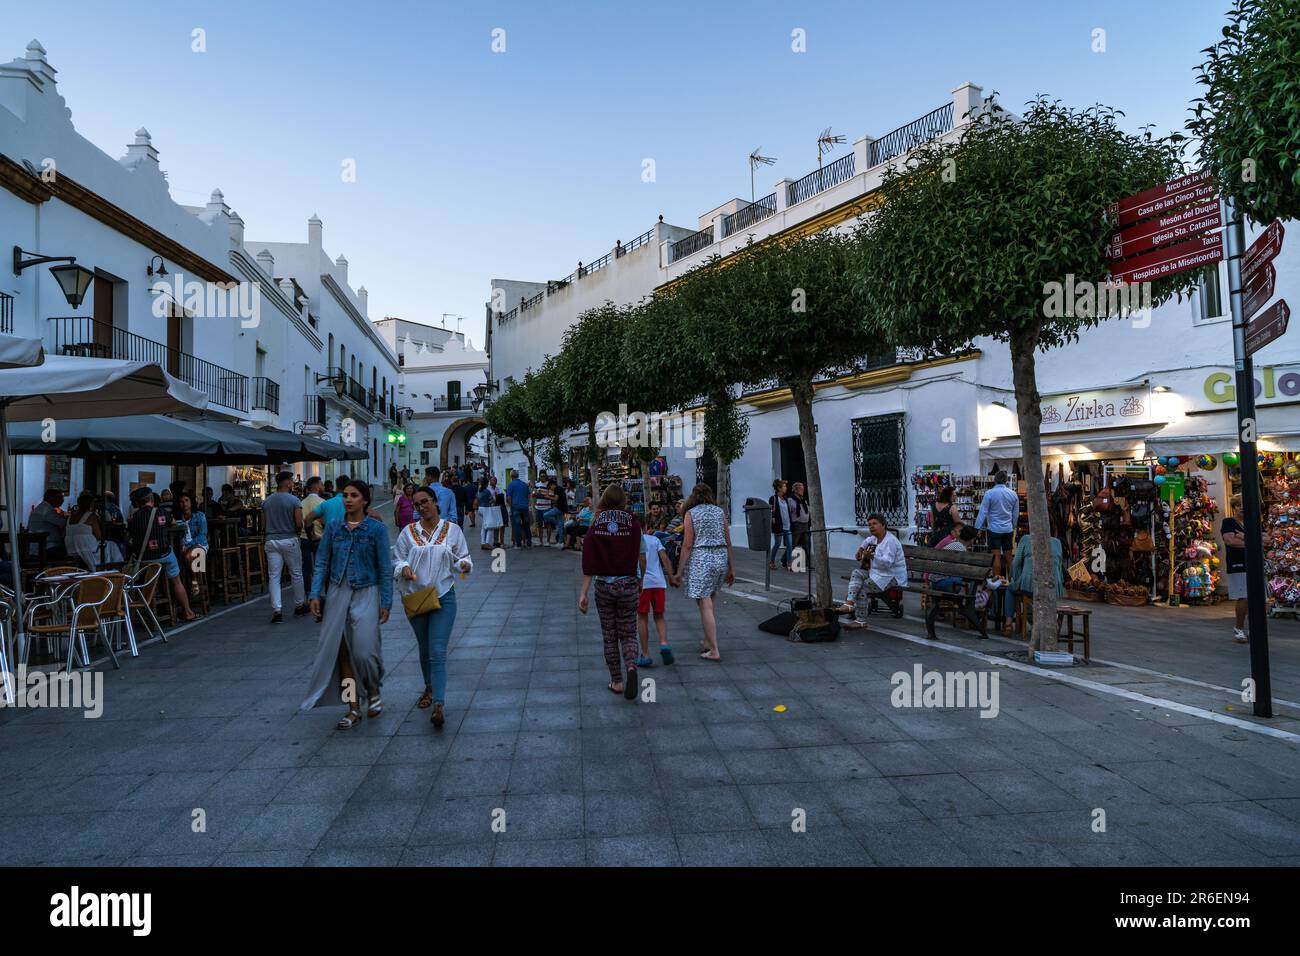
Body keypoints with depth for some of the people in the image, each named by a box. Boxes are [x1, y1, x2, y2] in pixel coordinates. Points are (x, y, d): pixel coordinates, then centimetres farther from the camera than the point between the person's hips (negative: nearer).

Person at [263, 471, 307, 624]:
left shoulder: (266, 501, 6)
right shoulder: (294, 501, -10)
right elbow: (299, 524, -13)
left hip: (271, 541, 4)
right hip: (289, 540, -3)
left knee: (274, 577, 3)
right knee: (296, 574, 11)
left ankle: (276, 611, -2)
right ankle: (299, 606, 21)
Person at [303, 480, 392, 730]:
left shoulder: (377, 529, -4)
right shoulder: (333, 527, 4)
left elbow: (385, 568, -3)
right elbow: (322, 562, 8)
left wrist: (386, 603, -5)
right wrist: (315, 594, -2)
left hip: (366, 594, -3)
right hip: (337, 593, 3)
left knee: (363, 650, -10)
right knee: (342, 651, 4)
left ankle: (374, 689, 21)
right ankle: (354, 708, 17)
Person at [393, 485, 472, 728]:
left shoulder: (452, 530, 0)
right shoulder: (408, 532, 1)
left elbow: (461, 558, 5)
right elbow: (396, 559, 5)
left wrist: (464, 565, -17)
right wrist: (403, 568, -16)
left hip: (443, 596, -2)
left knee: (438, 651, -11)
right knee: (424, 649, 18)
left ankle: (438, 705, -13)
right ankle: (430, 687, 42)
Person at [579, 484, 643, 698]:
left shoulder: (596, 525, -3)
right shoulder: (633, 523, -3)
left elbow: (588, 562, -6)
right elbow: (640, 557, -3)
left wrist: (583, 593, -4)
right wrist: (641, 584, 9)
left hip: (603, 586, 0)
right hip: (628, 585, 0)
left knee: (609, 636, 13)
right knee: (628, 633, 10)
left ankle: (616, 681, 19)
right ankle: (631, 666, -17)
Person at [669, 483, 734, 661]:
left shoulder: (691, 513, -2)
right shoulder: (719, 512, 10)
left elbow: (687, 545, -8)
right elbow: (728, 543, 9)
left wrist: (679, 571, -5)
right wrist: (731, 568, 15)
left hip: (700, 559, -5)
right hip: (720, 558, 5)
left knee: (705, 606, -1)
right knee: (709, 603, 19)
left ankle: (714, 651, -1)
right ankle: (707, 643, 24)